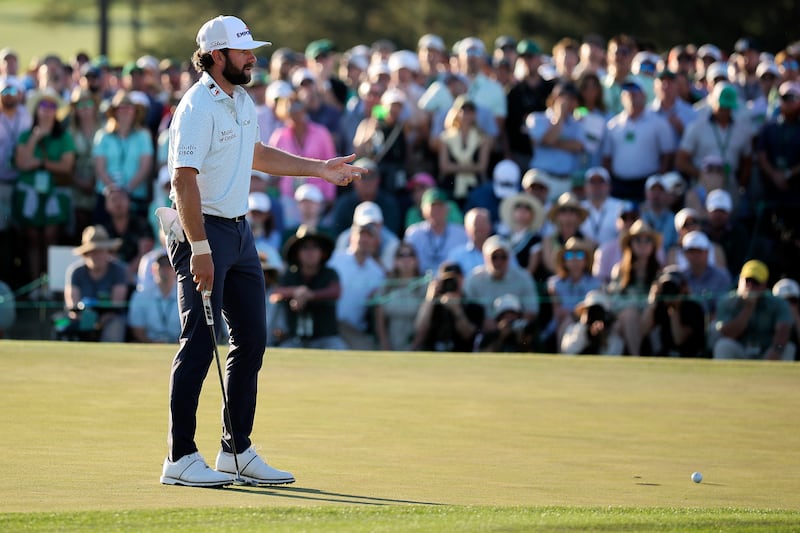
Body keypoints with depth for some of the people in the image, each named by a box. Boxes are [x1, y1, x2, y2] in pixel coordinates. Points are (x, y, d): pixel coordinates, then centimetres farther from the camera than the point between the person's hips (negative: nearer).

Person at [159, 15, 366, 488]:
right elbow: (185, 179, -22)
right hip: (205, 231, -9)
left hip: (240, 231, 9)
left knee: (252, 339, 10)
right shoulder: (198, 108, -16)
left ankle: (238, 450, 19)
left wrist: (320, 169, 29)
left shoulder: (243, 101, 12)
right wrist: (199, 248, -28)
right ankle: (181, 458, -4)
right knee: (201, 342, -8)